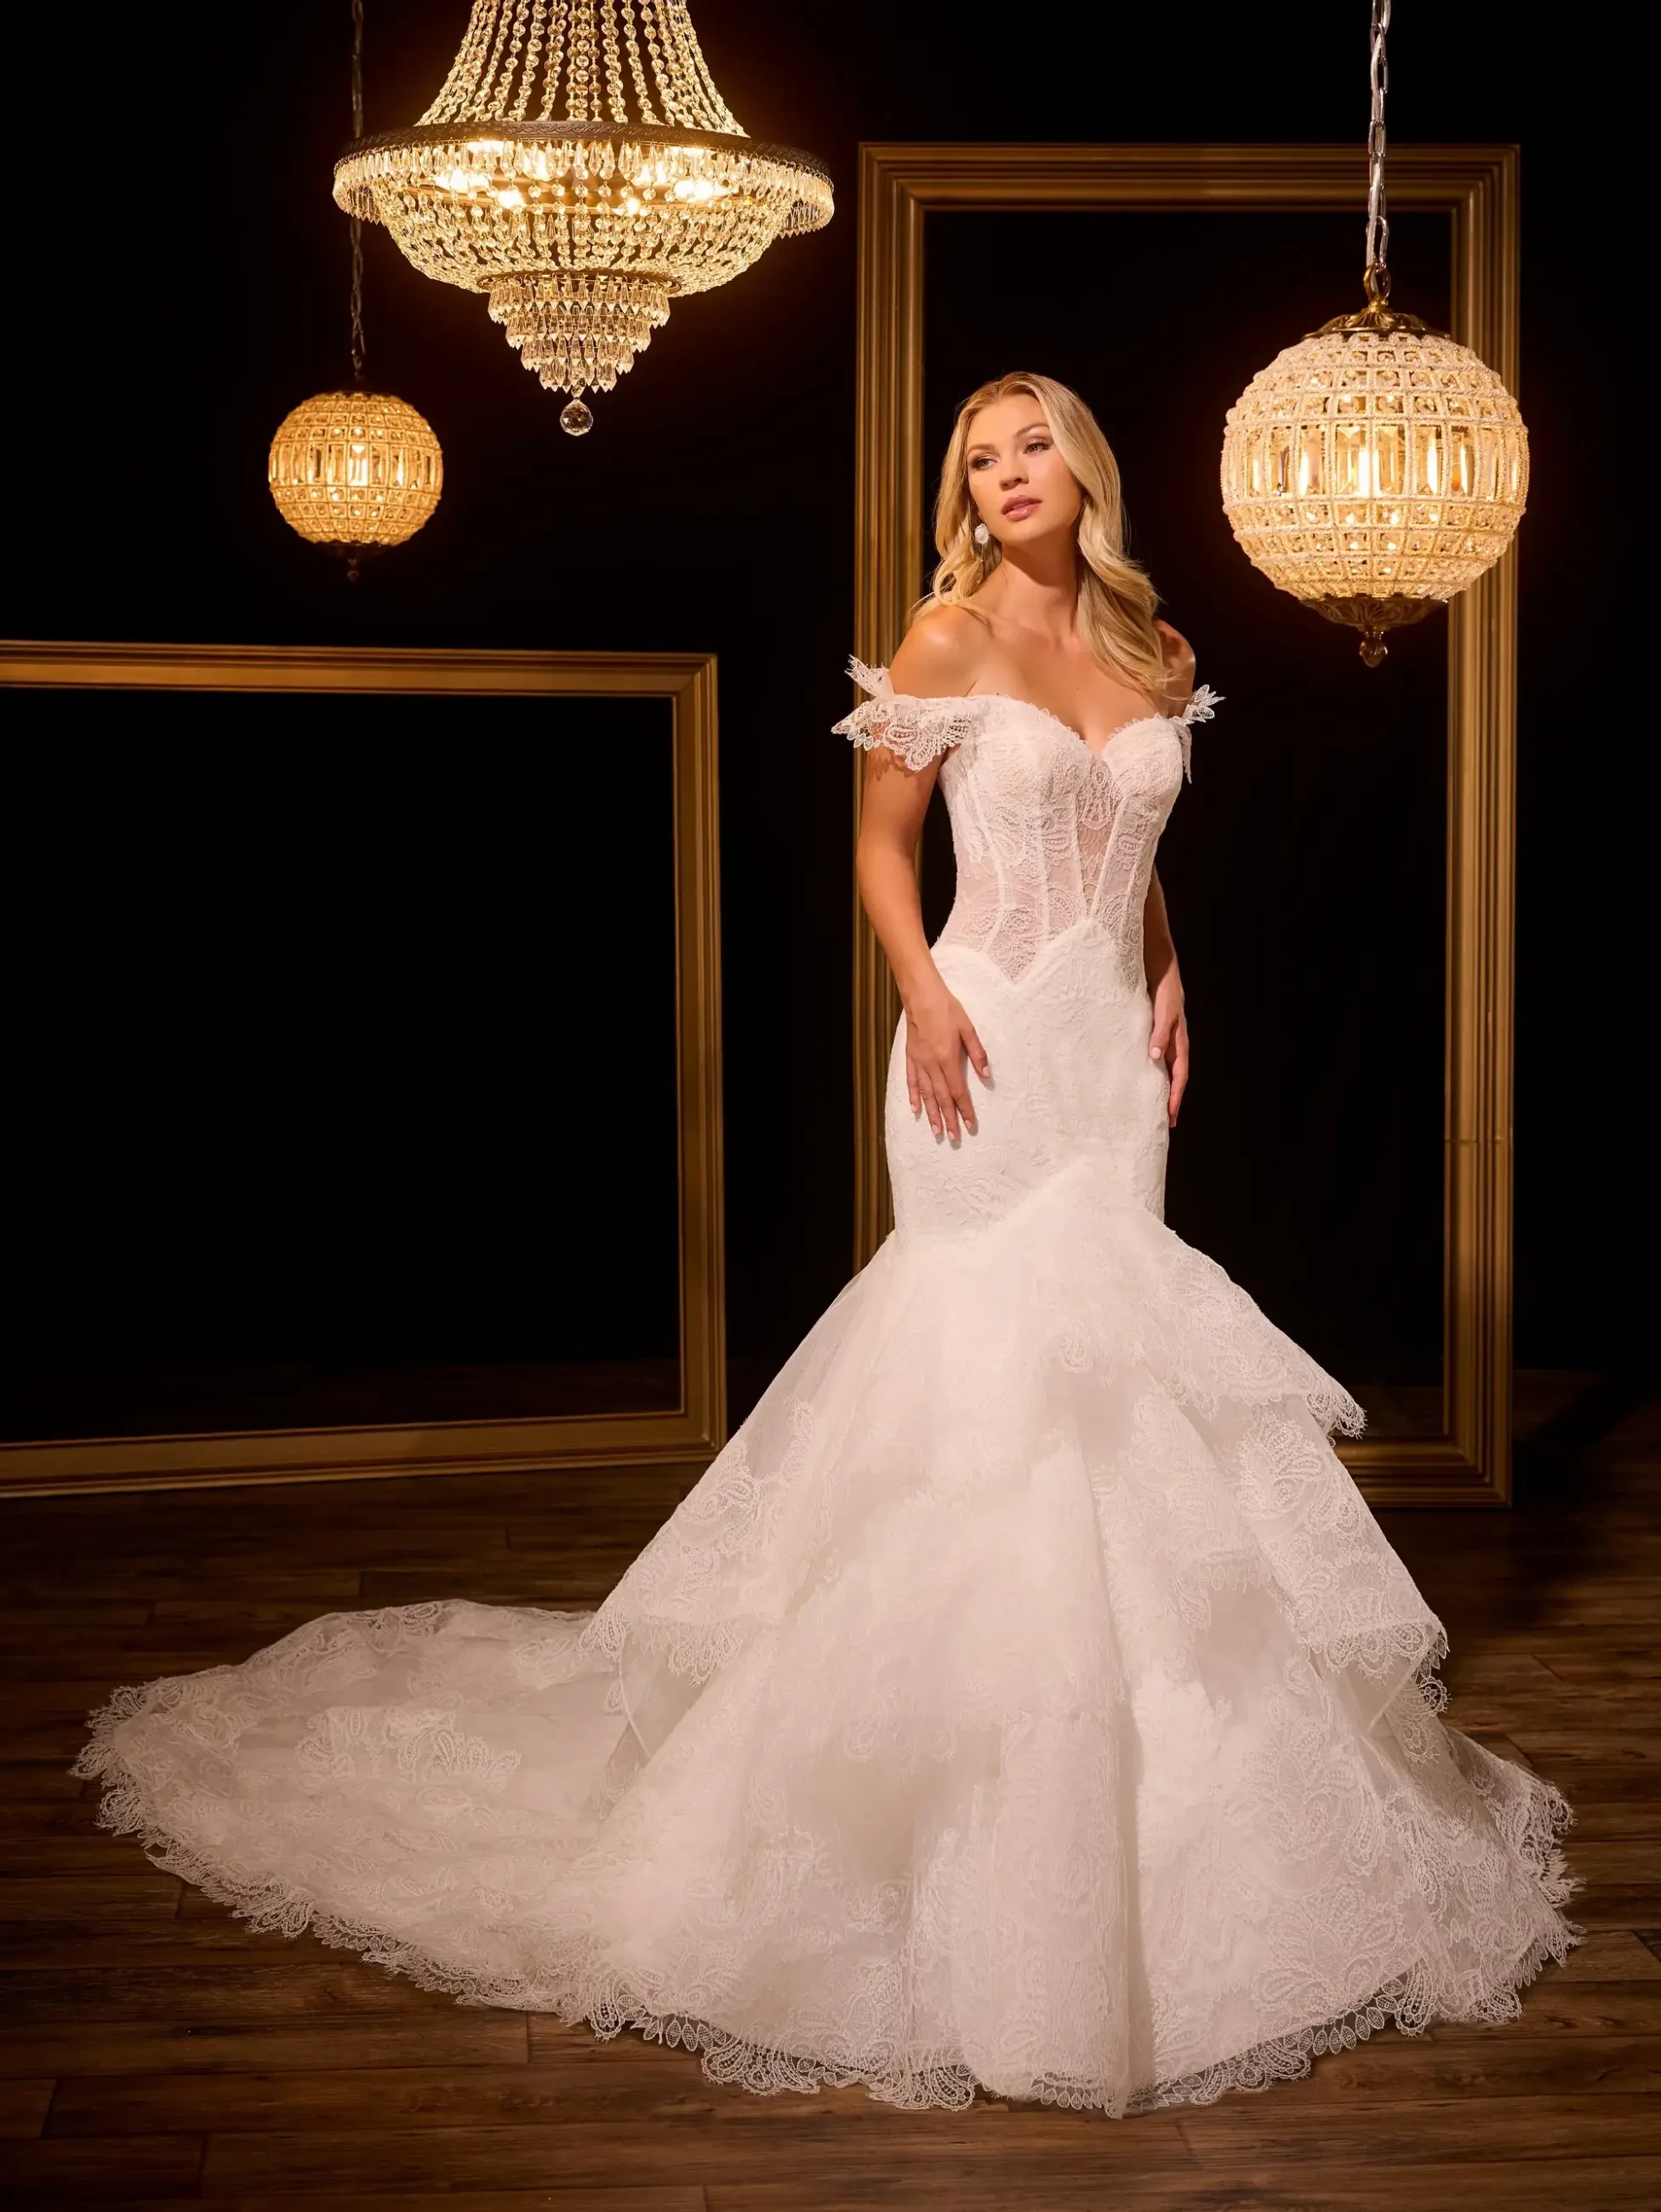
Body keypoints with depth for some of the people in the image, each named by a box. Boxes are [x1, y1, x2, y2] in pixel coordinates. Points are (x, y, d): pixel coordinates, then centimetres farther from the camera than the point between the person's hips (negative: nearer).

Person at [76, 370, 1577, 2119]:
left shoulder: (1153, 652, 11)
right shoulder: (948, 639, -4)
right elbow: (882, 841, -2)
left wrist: (1166, 984, 9)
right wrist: (923, 993, -16)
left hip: (1110, 1043, 5)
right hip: (990, 1037, -5)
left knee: (1106, 1361, 9)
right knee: (981, 1354, -4)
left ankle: (1093, 1700, 21)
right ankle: (961, 1744, 6)